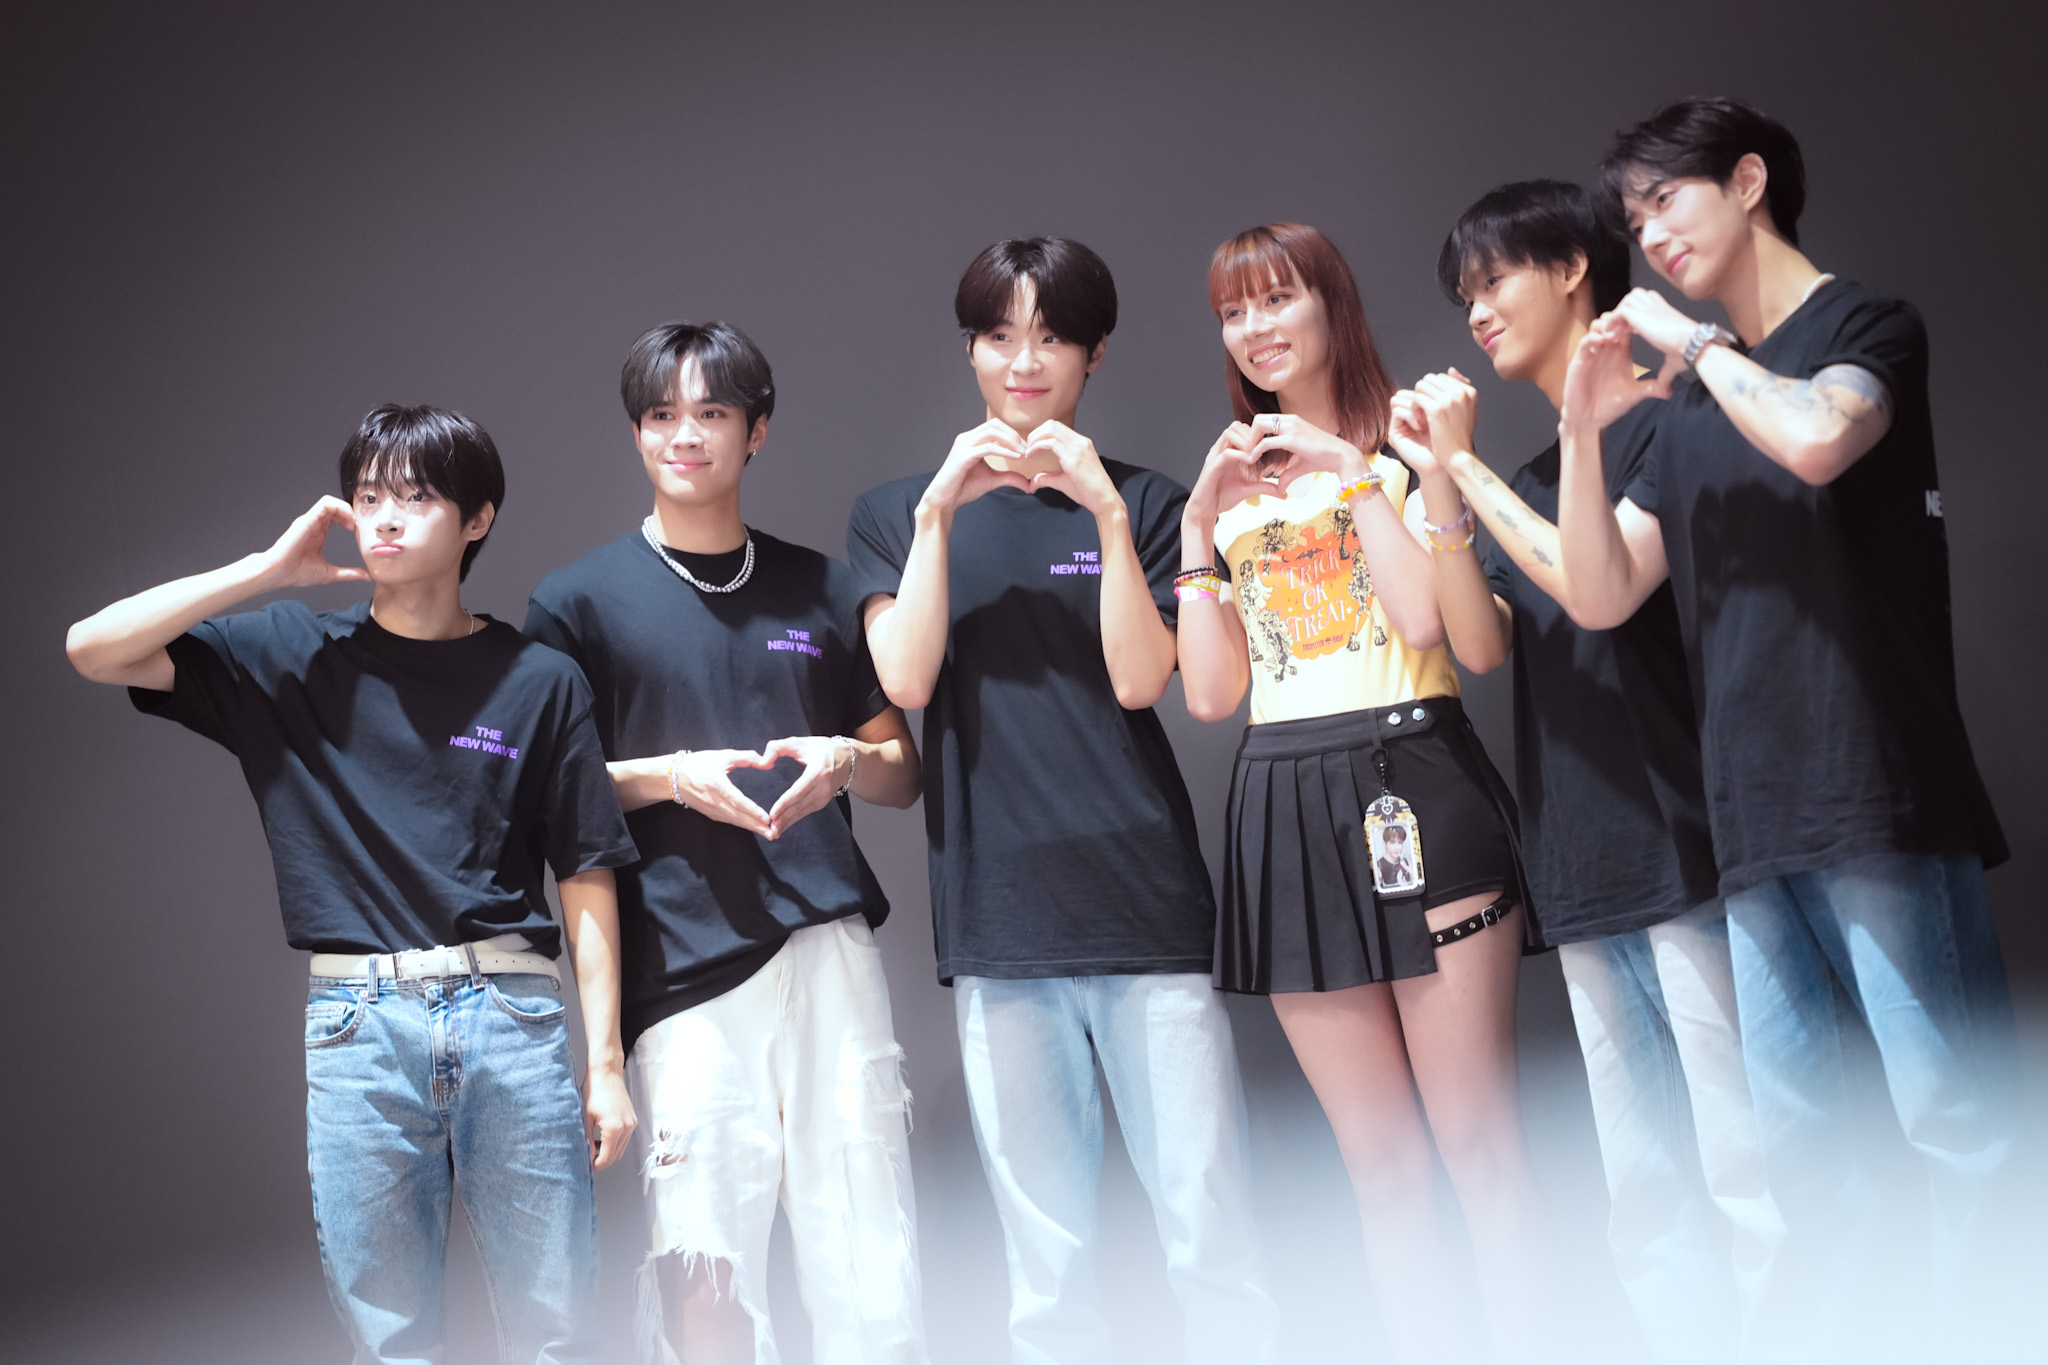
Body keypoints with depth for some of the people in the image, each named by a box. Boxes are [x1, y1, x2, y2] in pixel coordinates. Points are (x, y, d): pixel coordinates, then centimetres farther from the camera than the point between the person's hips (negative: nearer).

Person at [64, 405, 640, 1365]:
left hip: (514, 1011, 0)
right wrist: (268, 571, 0)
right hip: (358, 1024, 1)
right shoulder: (295, 655, 10)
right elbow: (95, 649, 2)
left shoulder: (537, 681, 7)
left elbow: (586, 881, 7)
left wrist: (606, 1061, 1)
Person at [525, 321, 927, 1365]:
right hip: (683, 958, -2)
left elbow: (903, 772, 20)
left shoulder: (820, 591, 18)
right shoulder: (579, 602, 9)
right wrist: (669, 777, -8)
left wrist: (845, 762, -2)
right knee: (704, 1268, -8)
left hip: (828, 944, 2)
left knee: (868, 1256, -3)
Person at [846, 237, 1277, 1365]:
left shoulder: (1142, 503, 12)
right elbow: (907, 680, -1)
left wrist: (1108, 515, -11)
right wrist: (941, 510, -7)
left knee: (1213, 1241, -6)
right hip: (994, 922, 1)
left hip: (1146, 912, -1)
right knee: (1046, 1268, 1)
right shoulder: (896, 513, 14)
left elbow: (1139, 679, -2)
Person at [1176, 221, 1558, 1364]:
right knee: (1382, 1160, 4)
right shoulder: (1233, 487, 18)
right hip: (1288, 805, 4)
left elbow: (1427, 619, -11)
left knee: (1480, 1139, -8)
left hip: (1415, 785, -4)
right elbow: (1211, 694, 8)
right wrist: (1201, 528, 3)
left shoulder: (1405, 445, 6)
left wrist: (1350, 470, -9)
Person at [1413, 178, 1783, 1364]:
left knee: (1747, 1175, -9)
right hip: (1586, 873, 8)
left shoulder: (1657, 420, -2)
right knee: (1650, 1198, 6)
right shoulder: (1525, 478, 19)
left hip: (1686, 849, -7)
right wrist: (1439, 486, -4)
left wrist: (1469, 468, -7)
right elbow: (1482, 645, 7)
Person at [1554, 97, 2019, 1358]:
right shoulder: (1690, 408, 20)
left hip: (1879, 792, -6)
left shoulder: (1866, 326, 2)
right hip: (1756, 813, 6)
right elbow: (1602, 597, 13)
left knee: (1952, 1106, -8)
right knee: (1799, 1122, 5)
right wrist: (1585, 428, 1)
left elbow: (1816, 439, -21)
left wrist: (1697, 340, -7)